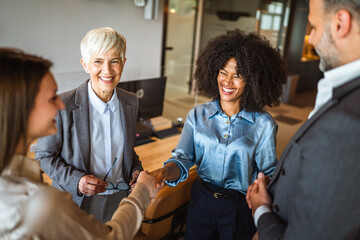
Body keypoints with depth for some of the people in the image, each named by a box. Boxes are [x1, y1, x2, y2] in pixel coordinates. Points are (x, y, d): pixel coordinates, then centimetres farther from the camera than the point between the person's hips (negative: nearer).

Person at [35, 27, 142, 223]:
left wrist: (136, 169, -6)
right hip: (77, 203, -4)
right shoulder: (62, 106, -19)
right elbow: (44, 155, -9)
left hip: (121, 199, 4)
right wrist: (75, 180, -22)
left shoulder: (131, 102, -3)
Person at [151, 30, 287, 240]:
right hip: (202, 201, 2)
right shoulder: (197, 116, -4)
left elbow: (269, 172, -5)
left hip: (240, 209, -1)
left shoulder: (263, 124, -10)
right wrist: (165, 172, -30)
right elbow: (183, 159, -10)